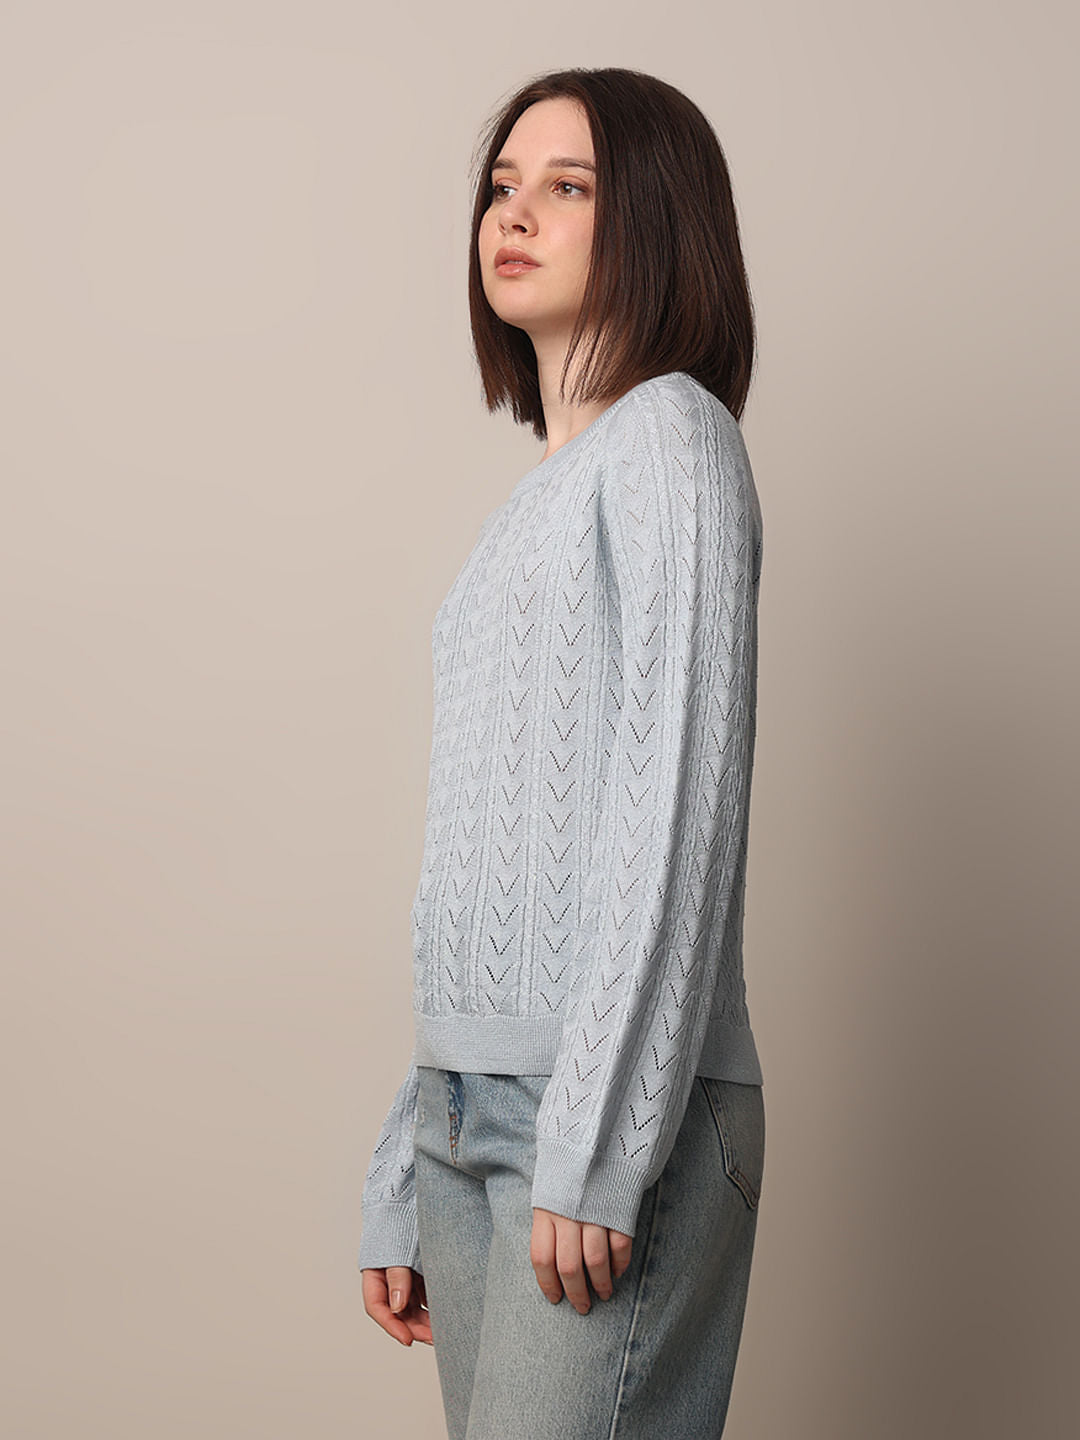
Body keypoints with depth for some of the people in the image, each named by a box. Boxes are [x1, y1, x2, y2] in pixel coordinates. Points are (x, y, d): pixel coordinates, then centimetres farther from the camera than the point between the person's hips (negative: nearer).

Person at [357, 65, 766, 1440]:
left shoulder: (670, 438, -2)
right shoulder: (530, 504, 21)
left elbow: (684, 805, -13)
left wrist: (594, 1142, -19)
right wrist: (401, 1186, 17)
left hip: (621, 1115, -7)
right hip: (470, 1114, 7)